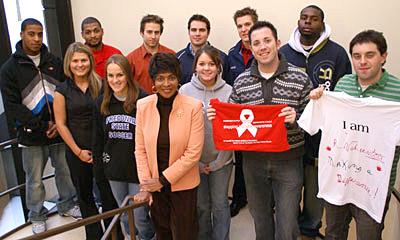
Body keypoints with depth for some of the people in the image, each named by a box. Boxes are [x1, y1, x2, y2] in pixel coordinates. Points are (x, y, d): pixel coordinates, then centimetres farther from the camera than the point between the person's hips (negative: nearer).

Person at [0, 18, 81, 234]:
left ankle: (66, 205, 37)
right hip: (31, 136, -2)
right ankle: (37, 216, 30)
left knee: (65, 171, 15)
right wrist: (42, 126, -14)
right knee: (35, 180, 9)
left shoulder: (55, 62, 5)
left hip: (59, 131, 3)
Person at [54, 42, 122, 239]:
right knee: (84, 194, 15)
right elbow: (61, 124, -1)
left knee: (108, 193, 4)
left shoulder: (100, 85, 1)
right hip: (77, 151, 1)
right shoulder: (62, 90, -1)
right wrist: (78, 151, -5)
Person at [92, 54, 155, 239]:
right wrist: (98, 161, 13)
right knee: (124, 215, 20)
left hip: (139, 168, -5)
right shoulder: (102, 103, 4)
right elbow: (97, 137, 13)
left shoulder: (143, 100, -14)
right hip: (114, 169, 5)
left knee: (139, 216, 3)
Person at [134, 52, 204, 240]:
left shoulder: (193, 107, -14)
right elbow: (140, 149, -1)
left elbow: (193, 153, -15)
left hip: (183, 185, -3)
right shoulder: (143, 106, -5)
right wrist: (146, 184, -7)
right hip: (155, 186, 3)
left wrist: (163, 180, -13)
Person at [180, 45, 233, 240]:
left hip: (221, 160, 0)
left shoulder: (228, 91, -5)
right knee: (201, 205, 14)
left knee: (220, 204, 12)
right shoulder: (185, 90, -5)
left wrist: (218, 161, -6)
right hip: (194, 161, 0)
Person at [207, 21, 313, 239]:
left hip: (288, 160, -2)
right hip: (253, 159, 3)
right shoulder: (241, 82, 1)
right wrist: (216, 117, -11)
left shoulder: (300, 78, -5)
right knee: (260, 218, 20)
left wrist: (295, 118, -23)